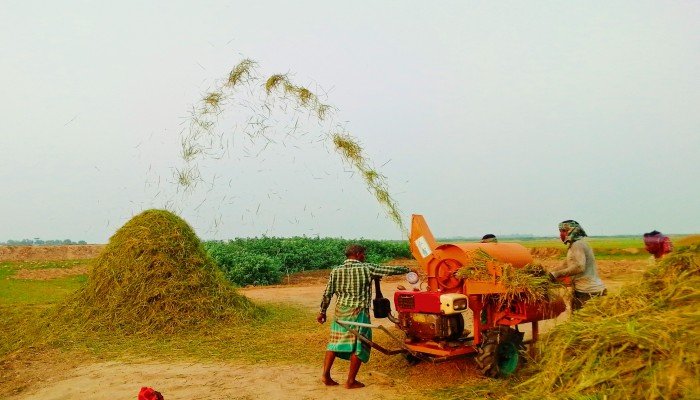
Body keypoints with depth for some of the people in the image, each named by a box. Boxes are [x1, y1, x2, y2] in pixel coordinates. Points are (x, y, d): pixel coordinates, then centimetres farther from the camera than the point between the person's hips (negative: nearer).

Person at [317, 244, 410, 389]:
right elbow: (390, 270, -2)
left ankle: (326, 375, 12)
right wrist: (407, 269, 12)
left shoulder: (336, 271, 3)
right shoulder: (366, 268, -7)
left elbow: (327, 293, 5)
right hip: (358, 312, -5)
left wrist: (322, 311, 15)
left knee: (335, 342, 15)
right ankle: (351, 381, 9)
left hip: (340, 312, 5)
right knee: (358, 346, 5)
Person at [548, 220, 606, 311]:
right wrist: (549, 274, 13)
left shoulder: (578, 245, -15)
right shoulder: (574, 246, 17)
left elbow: (579, 267, -27)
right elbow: (565, 265, 21)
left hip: (588, 291, -10)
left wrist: (557, 274, -25)